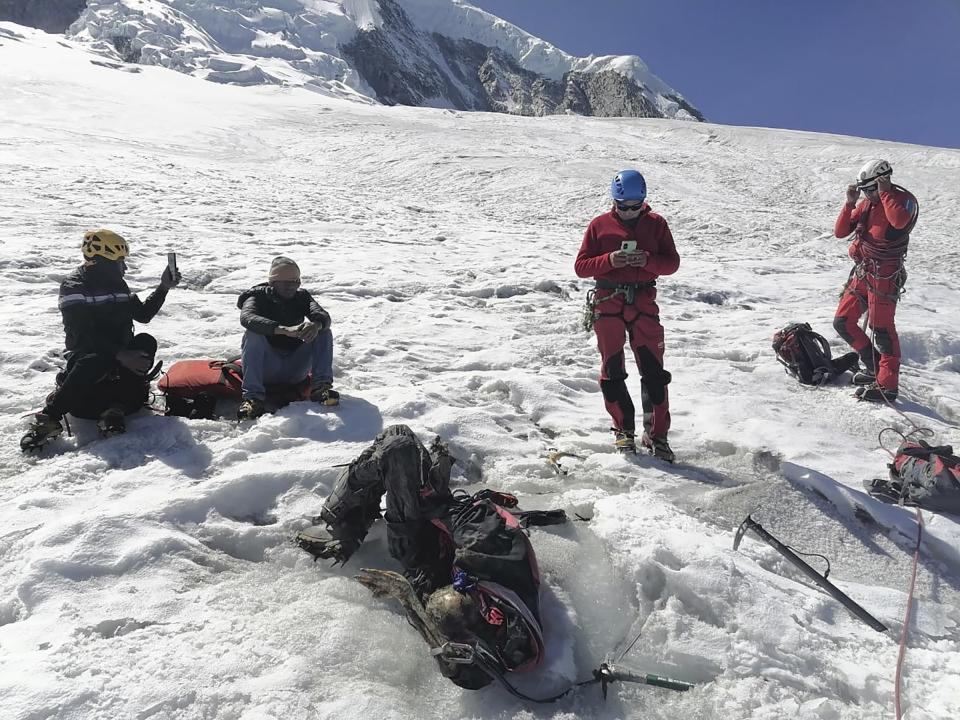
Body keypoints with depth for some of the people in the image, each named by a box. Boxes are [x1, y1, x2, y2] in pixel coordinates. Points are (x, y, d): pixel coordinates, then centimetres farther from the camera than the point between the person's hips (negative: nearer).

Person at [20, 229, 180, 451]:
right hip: (86, 354, -6)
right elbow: (83, 336, -22)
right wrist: (120, 355, -33)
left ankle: (116, 407, -28)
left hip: (121, 351, 6)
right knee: (97, 362, -40)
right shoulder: (73, 287, -10)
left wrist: (164, 288, 8)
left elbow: (143, 314, 19)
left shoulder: (117, 283, 12)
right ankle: (48, 419, -34)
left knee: (146, 342, -24)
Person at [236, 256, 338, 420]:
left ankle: (320, 387, -26)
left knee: (324, 333, -13)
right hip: (265, 369, -2)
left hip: (295, 370, 3)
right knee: (253, 334, -28)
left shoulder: (302, 296, 7)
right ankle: (253, 397, -36)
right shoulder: (258, 297, -3)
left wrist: (317, 324, -39)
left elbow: (323, 315, -12)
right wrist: (284, 329, -42)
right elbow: (247, 318, -26)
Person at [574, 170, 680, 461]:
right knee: (612, 371, 4)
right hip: (608, 305, 0)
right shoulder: (599, 225, 4)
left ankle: (657, 435, 8)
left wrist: (648, 260, -15)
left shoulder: (656, 223, 7)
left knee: (654, 372, -2)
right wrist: (609, 260, -17)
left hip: (644, 303, 0)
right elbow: (581, 266, 0)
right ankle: (624, 429, 19)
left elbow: (672, 262, 5)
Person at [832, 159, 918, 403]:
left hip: (884, 275, -8)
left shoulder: (904, 200, -8)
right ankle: (875, 367, 24)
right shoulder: (866, 203, 11)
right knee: (843, 323, 9)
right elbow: (840, 231, 8)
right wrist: (850, 203, -4)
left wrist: (885, 192, -21)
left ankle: (887, 385, -1)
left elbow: (899, 221, -32)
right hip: (861, 272, 8)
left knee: (881, 328, -8)